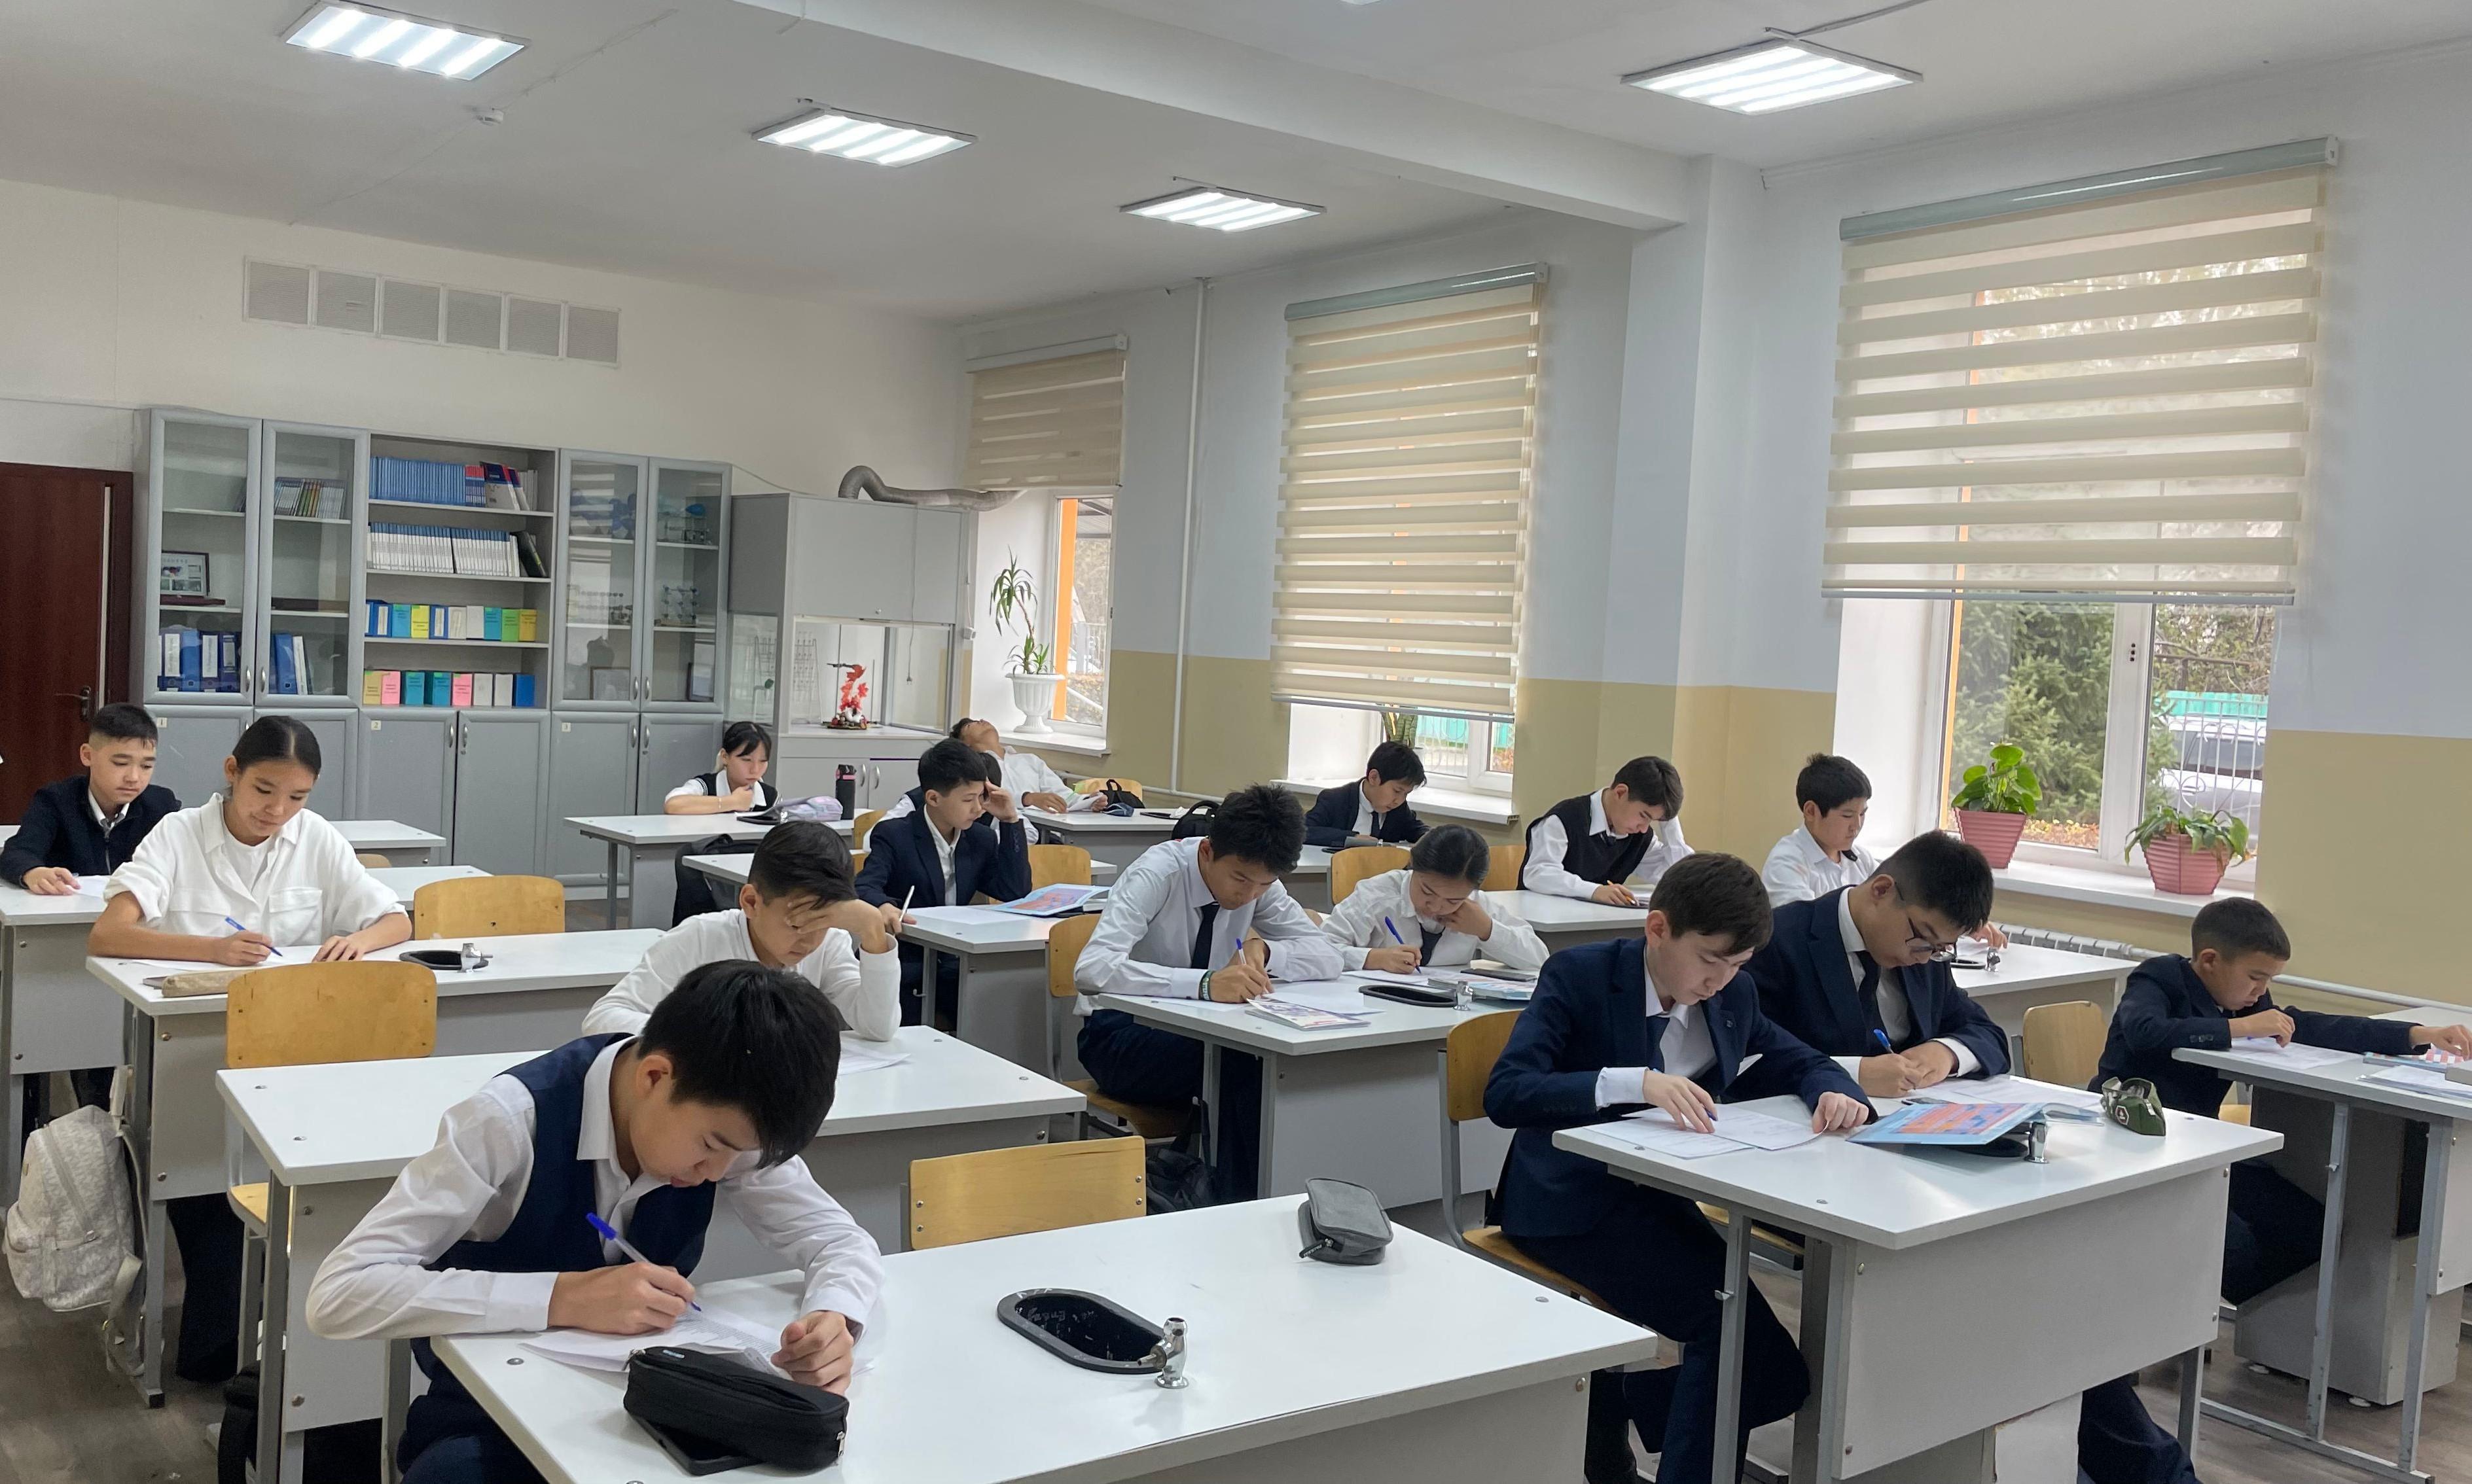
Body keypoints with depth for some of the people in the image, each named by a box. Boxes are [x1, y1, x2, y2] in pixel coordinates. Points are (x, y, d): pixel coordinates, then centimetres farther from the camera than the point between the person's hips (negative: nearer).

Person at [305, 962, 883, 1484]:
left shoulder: (725, 1119, -11)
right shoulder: (514, 1120, -24)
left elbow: (842, 1240, -5)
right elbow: (338, 1294, -29)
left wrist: (833, 1320, -28)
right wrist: (566, 1297, -36)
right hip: (491, 1423, -2)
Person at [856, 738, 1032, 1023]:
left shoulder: (982, 840, 13)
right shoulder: (893, 836, -3)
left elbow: (1016, 892, 4)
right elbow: (865, 887, -17)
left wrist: (1010, 821, -1)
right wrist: (884, 906, -42)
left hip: (956, 967, 5)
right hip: (903, 967, -5)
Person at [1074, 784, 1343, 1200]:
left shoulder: (1258, 880, -6)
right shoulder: (1159, 873, -23)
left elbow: (1329, 957, -7)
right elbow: (1091, 969, -37)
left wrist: (1264, 950, -27)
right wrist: (1205, 983, -47)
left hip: (1194, 1030, 5)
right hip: (1122, 1035, -5)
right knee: (1241, 1067, -31)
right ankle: (1236, 1200, -15)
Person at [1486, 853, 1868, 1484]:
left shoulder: (1733, 995, 4)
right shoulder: (1579, 976, -14)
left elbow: (1799, 1061, 17)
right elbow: (1505, 1093, -24)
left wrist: (1835, 1092, -9)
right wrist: (1634, 1082, -36)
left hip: (1657, 1194, 7)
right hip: (1572, 1199, -6)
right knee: (1731, 1322, -24)